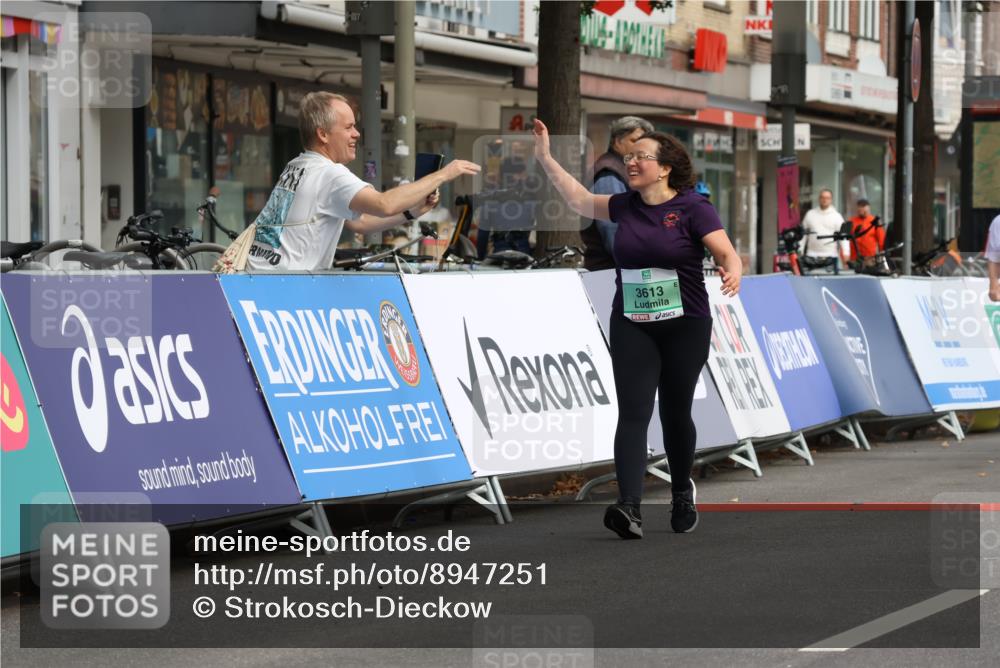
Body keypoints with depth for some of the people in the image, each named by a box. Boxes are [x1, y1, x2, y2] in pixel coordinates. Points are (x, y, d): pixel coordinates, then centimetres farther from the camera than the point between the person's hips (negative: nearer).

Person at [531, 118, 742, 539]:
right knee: (633, 413, -11)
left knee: (675, 414, 8)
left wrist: (732, 272, -38)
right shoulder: (626, 206, 6)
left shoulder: (692, 208, -9)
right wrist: (545, 159, 18)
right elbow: (580, 200, 21)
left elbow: (727, 253, -16)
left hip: (684, 327, -3)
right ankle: (629, 509, -22)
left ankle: (682, 493, 35)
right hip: (631, 327, 3)